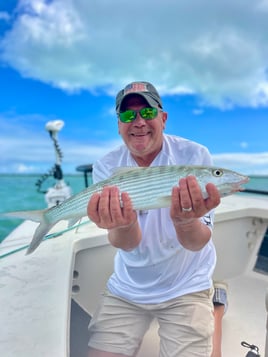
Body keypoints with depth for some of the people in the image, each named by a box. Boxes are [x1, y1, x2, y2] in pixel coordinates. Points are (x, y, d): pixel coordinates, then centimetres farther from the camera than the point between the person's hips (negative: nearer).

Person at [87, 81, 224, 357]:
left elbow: (197, 243, -21)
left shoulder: (195, 156, -16)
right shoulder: (106, 167, -10)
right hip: (126, 289, 2)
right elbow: (126, 244, -19)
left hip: (185, 289, -1)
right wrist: (123, 225, -43)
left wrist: (185, 221, -44)